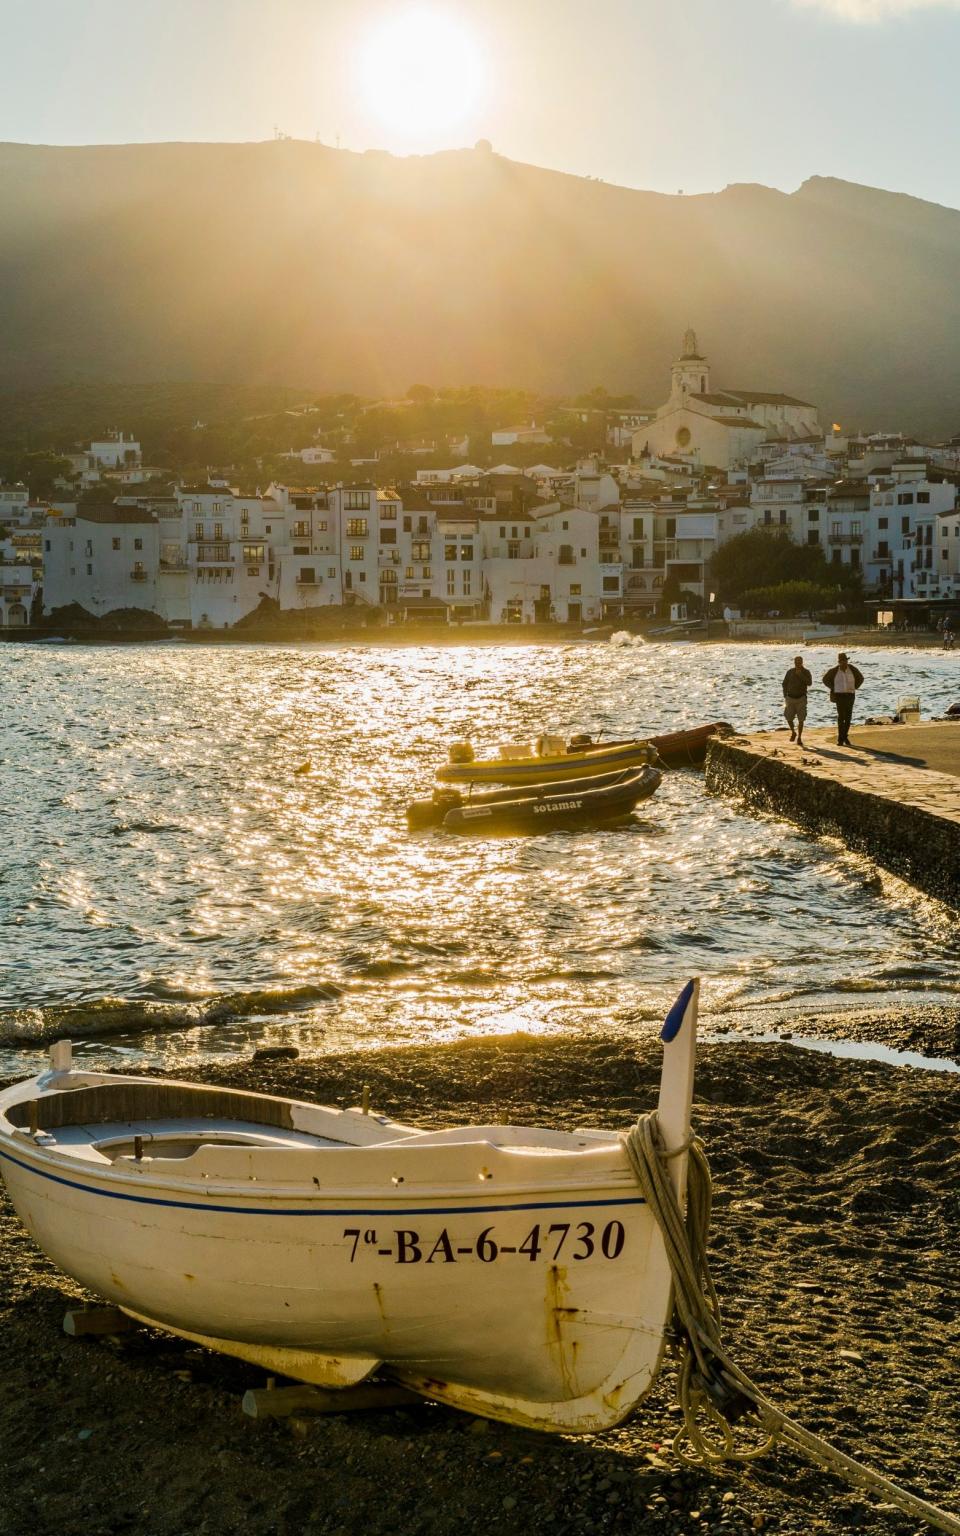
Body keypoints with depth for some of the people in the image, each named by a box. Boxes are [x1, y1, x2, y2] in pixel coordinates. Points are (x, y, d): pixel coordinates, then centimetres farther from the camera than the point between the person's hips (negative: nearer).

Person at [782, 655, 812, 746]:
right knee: (788, 717, -9)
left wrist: (800, 675, -29)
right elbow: (784, 684, 10)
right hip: (790, 698, 1)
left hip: (801, 698, -1)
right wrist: (785, 696, 3)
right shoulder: (790, 672, 0)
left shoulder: (806, 672, -6)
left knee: (800, 719, -5)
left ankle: (799, 738, 4)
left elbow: (809, 683, -22)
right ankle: (793, 733, 17)